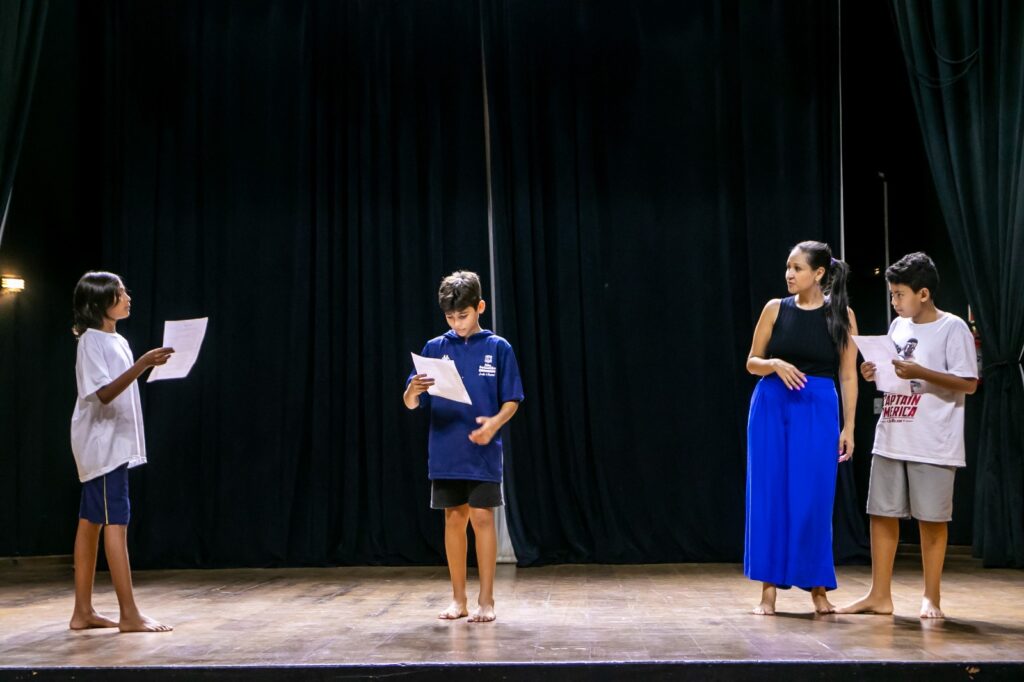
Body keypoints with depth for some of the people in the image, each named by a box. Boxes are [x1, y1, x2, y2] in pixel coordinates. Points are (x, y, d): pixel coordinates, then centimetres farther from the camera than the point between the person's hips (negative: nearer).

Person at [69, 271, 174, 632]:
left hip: (115, 443, 9)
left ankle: (83, 611, 13)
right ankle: (129, 614, -10)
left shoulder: (118, 341, 15)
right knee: (117, 522, -11)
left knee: (92, 522, 9)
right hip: (101, 443, -9)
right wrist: (142, 364, -31)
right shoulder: (91, 340, -11)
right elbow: (104, 393, -23)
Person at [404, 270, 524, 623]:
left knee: (481, 518, -3)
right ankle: (458, 598, 18)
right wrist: (413, 390, -21)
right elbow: (410, 404, 2)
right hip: (445, 453, 2)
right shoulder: (434, 348, 4)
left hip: (483, 453, -2)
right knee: (454, 519, 8)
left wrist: (496, 422, -20)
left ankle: (486, 599, 6)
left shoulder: (498, 348, -1)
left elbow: (512, 401, 0)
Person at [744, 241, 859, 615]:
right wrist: (775, 365, -12)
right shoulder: (775, 309, 4)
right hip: (771, 407, 1)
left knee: (813, 499, -1)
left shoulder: (841, 315, 2)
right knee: (769, 495, 1)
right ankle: (769, 589, 8)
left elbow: (848, 376, 3)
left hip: (819, 411, -1)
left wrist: (848, 427, -2)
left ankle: (818, 587, 14)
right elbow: (752, 362, 9)